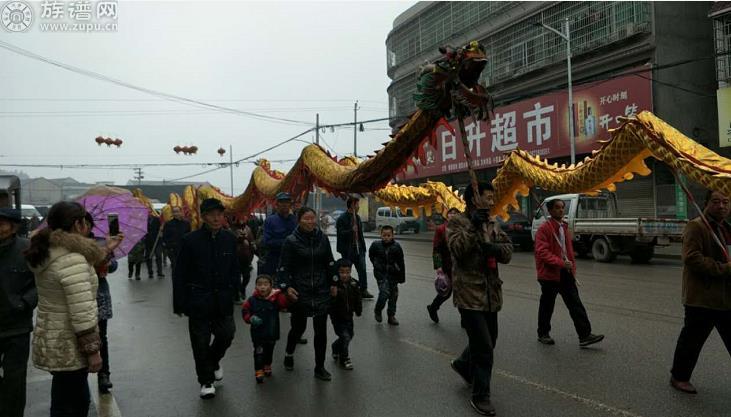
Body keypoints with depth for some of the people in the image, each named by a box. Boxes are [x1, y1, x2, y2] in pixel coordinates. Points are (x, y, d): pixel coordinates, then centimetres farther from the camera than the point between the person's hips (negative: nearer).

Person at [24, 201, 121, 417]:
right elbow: (82, 314, -26)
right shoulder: (72, 259, -24)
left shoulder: (50, 252, 5)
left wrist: (107, 250, 32)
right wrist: (93, 351, -18)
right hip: (68, 347, -9)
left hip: (51, 341, 9)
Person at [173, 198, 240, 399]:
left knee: (227, 334, 7)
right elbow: (180, 274, -7)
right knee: (201, 341, 8)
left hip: (223, 300, 3)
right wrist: (179, 303, -7)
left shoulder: (230, 239, -1)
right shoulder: (191, 240, -11)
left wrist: (233, 293, 6)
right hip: (198, 300, -3)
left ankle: (213, 360, 39)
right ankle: (206, 381, 27)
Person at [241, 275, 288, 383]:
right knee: (259, 353, -2)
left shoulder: (275, 298, -9)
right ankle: (258, 372, 11)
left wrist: (282, 292, -32)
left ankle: (267, 367, 42)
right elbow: (245, 310, 0)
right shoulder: (252, 300, -9)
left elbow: (284, 304, -23)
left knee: (269, 352, 20)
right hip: (258, 333, -2)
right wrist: (251, 318, -16)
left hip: (272, 333, 2)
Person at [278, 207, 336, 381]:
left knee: (321, 330, 3)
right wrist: (286, 287, -16)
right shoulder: (291, 241, -7)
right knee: (299, 327, 12)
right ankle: (289, 354, 43)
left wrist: (333, 283, 11)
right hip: (300, 292, -2)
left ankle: (319, 367, 18)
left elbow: (330, 262, 11)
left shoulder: (322, 238, 3)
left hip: (321, 290, 3)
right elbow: (284, 267, -6)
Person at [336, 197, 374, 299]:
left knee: (362, 270, 2)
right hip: (348, 250, -6)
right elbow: (341, 233, -16)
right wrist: (351, 230, -27)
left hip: (358, 249, 6)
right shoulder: (342, 218, -11)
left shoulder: (357, 217, 13)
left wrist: (363, 247, 12)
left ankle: (364, 290, 9)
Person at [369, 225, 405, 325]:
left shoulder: (396, 247, -8)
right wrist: (376, 264, 6)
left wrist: (402, 277, 0)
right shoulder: (376, 245, -9)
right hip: (381, 273, -2)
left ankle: (391, 316, 24)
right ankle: (378, 311, 11)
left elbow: (401, 263, -2)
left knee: (393, 294, 8)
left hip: (393, 274, 2)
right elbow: (371, 255, 13)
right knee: (384, 292, -15)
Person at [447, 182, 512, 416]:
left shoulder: (492, 225, 13)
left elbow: (508, 252, 4)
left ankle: (463, 364, 47)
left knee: (488, 341, 20)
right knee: (484, 347, -6)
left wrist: (496, 248, -16)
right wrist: (473, 227, -26)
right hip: (469, 294, -7)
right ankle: (480, 396, 10)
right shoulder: (457, 223, -7)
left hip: (490, 293, 8)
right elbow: (457, 249, -22)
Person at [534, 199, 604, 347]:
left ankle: (585, 335, 2)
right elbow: (542, 252, -21)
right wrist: (561, 263, -27)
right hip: (550, 273, -6)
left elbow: (569, 250, 19)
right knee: (547, 306, 8)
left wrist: (572, 268, 13)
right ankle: (543, 334, 23)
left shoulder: (564, 227, 12)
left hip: (565, 273, 6)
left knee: (575, 304, 0)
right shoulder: (544, 229, -13)